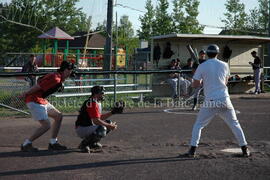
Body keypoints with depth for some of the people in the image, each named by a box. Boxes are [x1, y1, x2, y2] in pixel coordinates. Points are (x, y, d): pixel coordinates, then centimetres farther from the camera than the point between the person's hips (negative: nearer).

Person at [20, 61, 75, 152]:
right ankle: (26, 144, -2)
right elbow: (38, 86, -21)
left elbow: (40, 81, 18)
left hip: (42, 101, 11)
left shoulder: (58, 78, 13)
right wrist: (26, 94, -11)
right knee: (46, 125, -14)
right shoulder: (56, 79, -20)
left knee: (58, 116, 13)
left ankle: (53, 143, 18)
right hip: (35, 101, -11)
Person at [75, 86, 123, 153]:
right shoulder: (92, 103, -20)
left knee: (109, 123, 12)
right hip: (81, 129, -11)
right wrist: (109, 126, -20)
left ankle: (92, 142, 14)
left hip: (90, 126, 11)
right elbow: (96, 121, -26)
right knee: (102, 130, -32)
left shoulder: (97, 102, 13)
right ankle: (84, 144, -13)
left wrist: (112, 112, 9)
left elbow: (100, 118, 16)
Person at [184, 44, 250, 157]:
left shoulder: (202, 67, -2)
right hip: (224, 100, 2)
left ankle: (192, 150, 4)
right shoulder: (224, 65, 6)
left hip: (210, 102, -2)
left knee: (198, 125, 12)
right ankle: (245, 149, 14)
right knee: (234, 124, 14)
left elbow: (195, 85, 0)